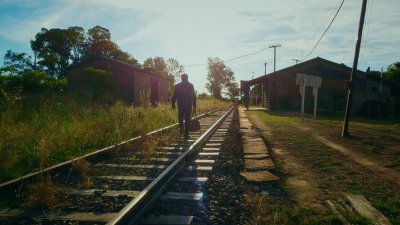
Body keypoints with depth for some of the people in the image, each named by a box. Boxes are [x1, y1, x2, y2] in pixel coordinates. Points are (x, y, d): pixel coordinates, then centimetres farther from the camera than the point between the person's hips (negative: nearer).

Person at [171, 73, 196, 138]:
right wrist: (194, 106, 4)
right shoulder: (191, 85, 0)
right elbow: (194, 97, 0)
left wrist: (173, 105, 7)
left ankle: (182, 129, 11)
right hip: (189, 105, 0)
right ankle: (186, 134, 1)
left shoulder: (178, 86, 0)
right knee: (187, 119, 4)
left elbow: (174, 96, 0)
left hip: (180, 105, 0)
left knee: (181, 118, 21)